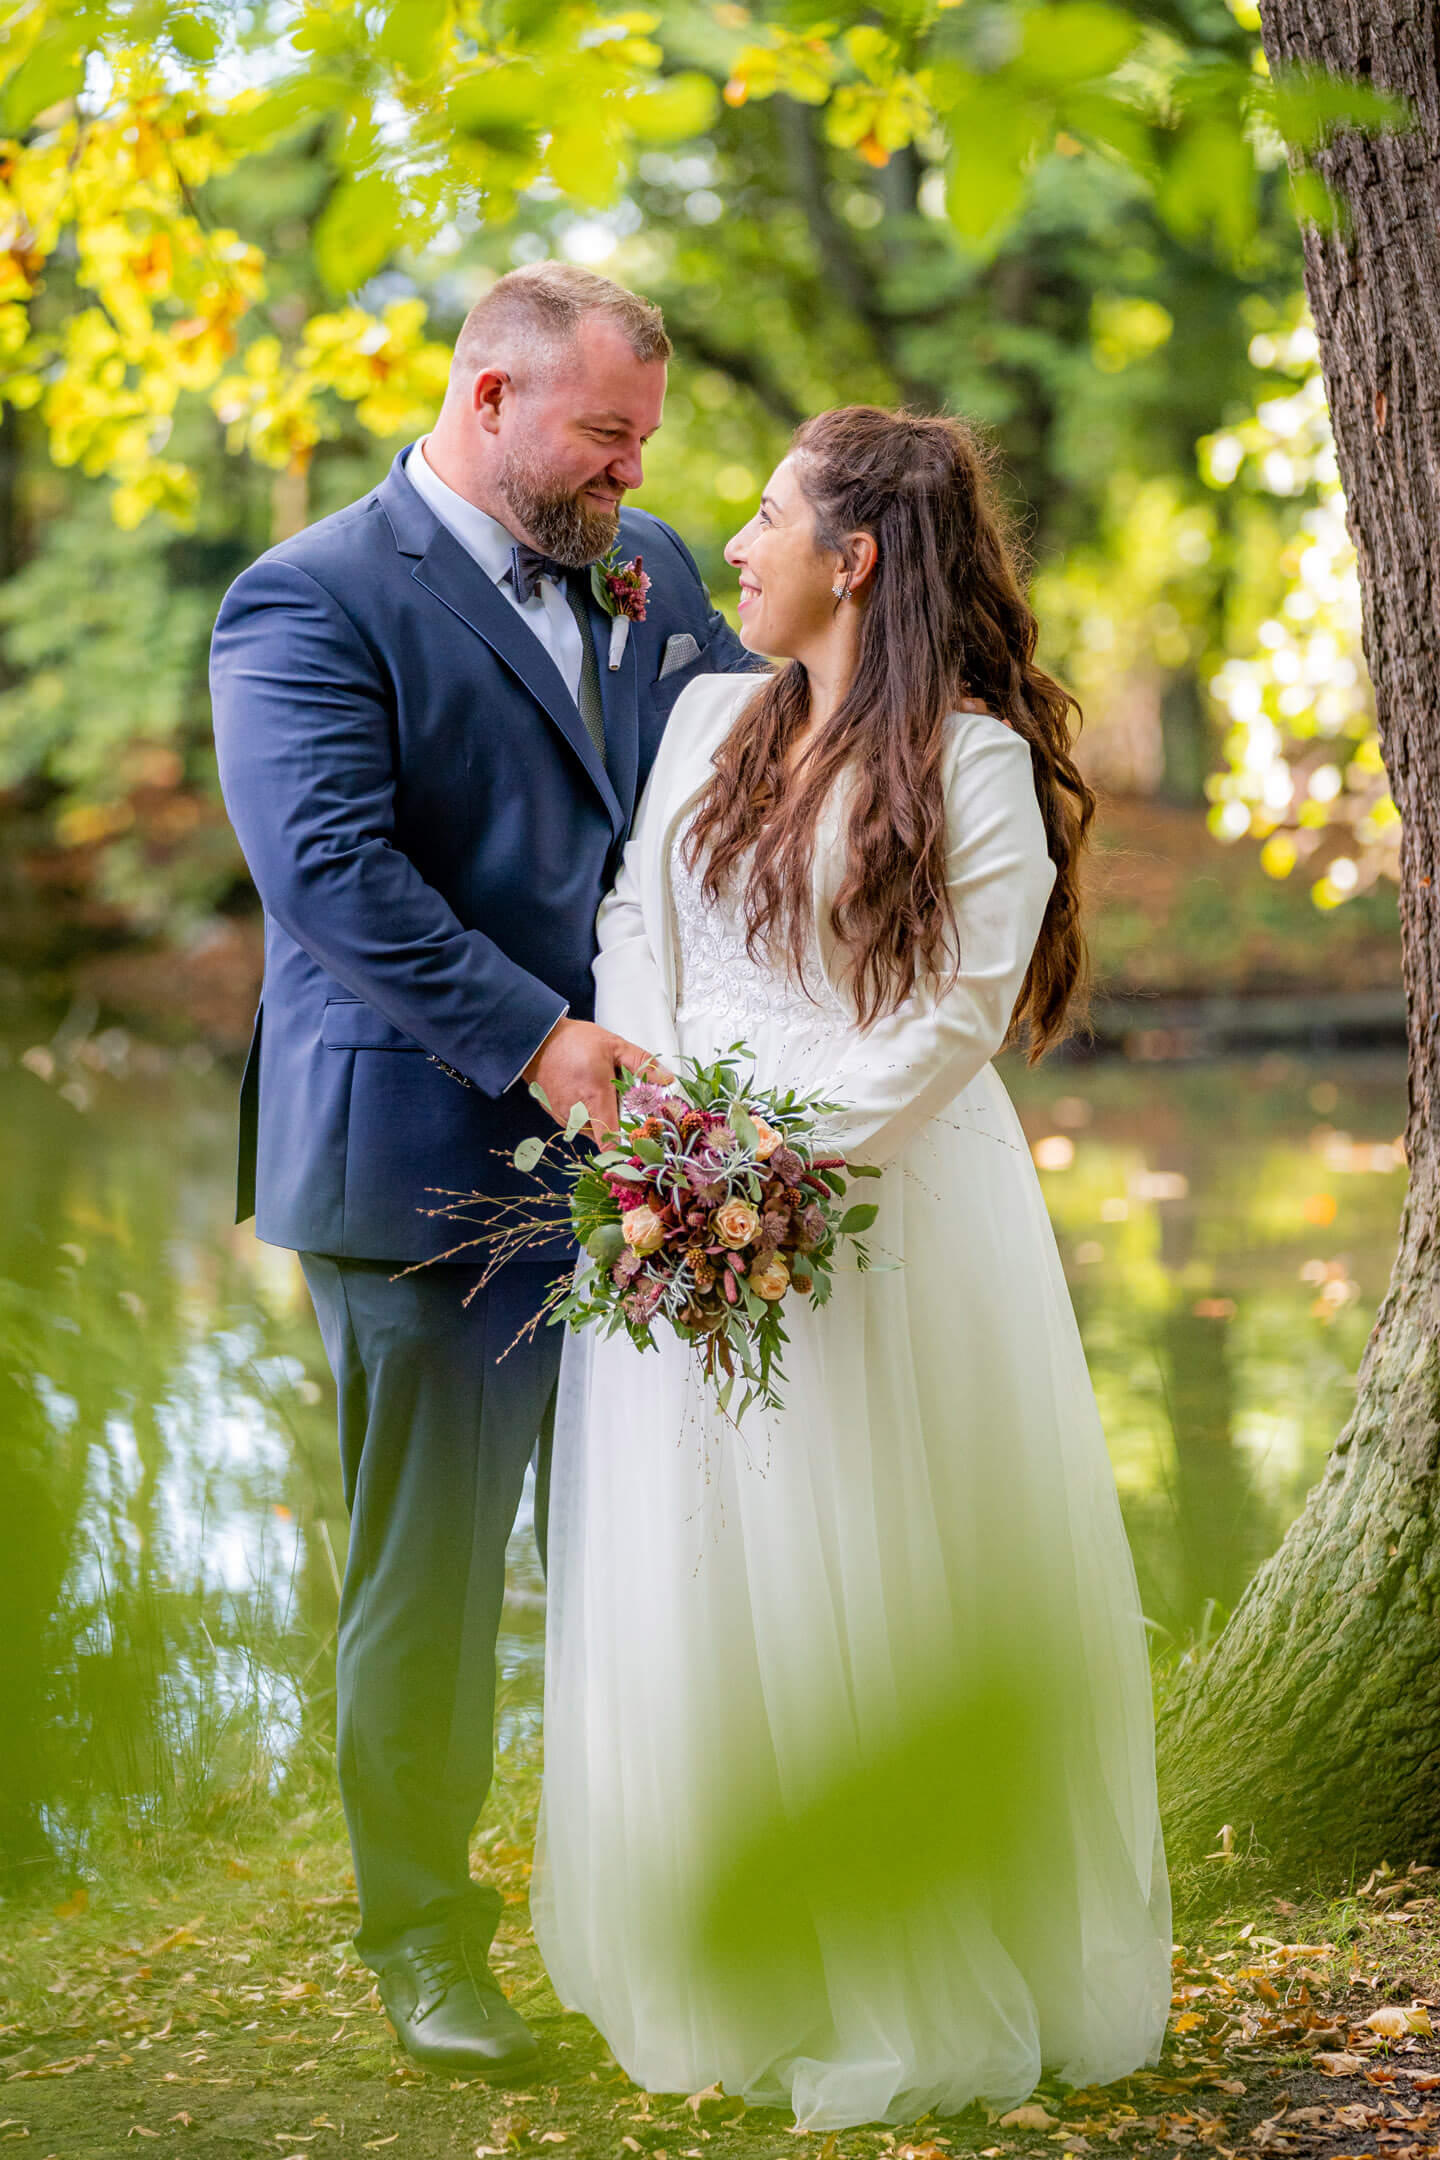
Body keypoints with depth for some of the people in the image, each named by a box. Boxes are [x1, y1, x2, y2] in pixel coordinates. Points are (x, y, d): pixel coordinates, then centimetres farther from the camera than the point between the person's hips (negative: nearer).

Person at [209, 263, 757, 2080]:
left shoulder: (647, 570, 13)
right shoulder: (311, 603, -9)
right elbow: (333, 866, -20)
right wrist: (537, 1040, -24)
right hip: (429, 1166, -6)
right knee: (431, 1571, 5)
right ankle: (421, 1931, 22)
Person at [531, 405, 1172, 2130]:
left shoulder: (977, 762, -6)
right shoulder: (709, 717, 12)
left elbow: (963, 1013, -12)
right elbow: (636, 922, 8)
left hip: (885, 1190, -5)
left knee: (885, 1589, 0)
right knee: (697, 1579, 6)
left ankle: (924, 1981, 14)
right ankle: (740, 1969, 19)